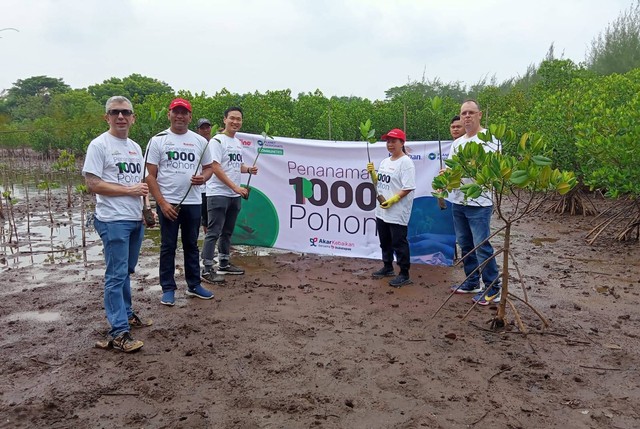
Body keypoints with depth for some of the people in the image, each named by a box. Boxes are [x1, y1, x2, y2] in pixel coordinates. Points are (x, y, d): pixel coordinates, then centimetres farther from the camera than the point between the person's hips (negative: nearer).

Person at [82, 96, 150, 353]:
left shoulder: (135, 147, 16)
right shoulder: (99, 145, -7)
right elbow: (92, 183, -14)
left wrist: (146, 208, 7)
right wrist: (130, 190, -15)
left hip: (136, 219, 8)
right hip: (114, 220, -8)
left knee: (126, 271, 18)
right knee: (116, 275, -7)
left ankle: (126, 314, 31)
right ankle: (119, 333, -5)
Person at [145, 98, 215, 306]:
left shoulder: (200, 141, 7)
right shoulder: (158, 140, -2)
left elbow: (208, 167, 13)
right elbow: (150, 175, -4)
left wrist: (203, 177, -12)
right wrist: (162, 203, -12)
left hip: (193, 203, 3)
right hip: (167, 203, -3)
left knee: (191, 245, 13)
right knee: (168, 246, 5)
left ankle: (194, 285, 24)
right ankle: (168, 289, 16)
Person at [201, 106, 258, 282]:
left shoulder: (238, 143, 15)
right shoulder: (217, 141, -10)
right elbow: (216, 168, -17)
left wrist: (249, 169, 1)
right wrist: (235, 187, -20)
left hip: (235, 195, 8)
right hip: (218, 194, -8)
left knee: (227, 232, 16)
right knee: (214, 232, -7)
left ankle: (224, 264, 27)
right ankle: (207, 270, -1)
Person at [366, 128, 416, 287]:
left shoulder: (406, 162, -12)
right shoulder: (384, 162, 14)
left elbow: (408, 188, -19)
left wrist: (392, 201, -22)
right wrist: (372, 173, 3)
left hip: (397, 212, -9)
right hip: (382, 211, 9)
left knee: (399, 243, -1)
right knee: (385, 242, 19)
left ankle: (404, 274, 10)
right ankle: (388, 268, 35)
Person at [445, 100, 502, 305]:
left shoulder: (489, 139, -7)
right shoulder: (457, 143, 15)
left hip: (479, 202, -7)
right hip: (457, 201, 8)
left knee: (482, 246, -4)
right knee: (465, 244, 15)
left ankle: (492, 289, 9)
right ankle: (472, 282, 29)